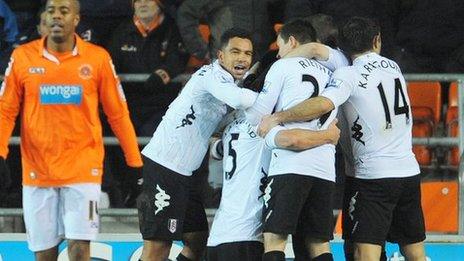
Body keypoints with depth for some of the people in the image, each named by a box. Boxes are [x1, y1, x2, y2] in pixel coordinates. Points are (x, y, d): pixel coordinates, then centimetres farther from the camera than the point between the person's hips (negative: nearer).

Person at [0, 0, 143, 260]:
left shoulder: (97, 58, 1)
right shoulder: (23, 57, 3)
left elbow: (118, 114, 6)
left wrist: (135, 163, 5)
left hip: (83, 169, -2)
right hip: (37, 170, 2)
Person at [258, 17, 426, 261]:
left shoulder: (349, 75, -9)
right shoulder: (393, 67, 11)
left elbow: (323, 104, -26)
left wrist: (276, 118, -19)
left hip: (373, 176, -6)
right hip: (409, 171, 6)